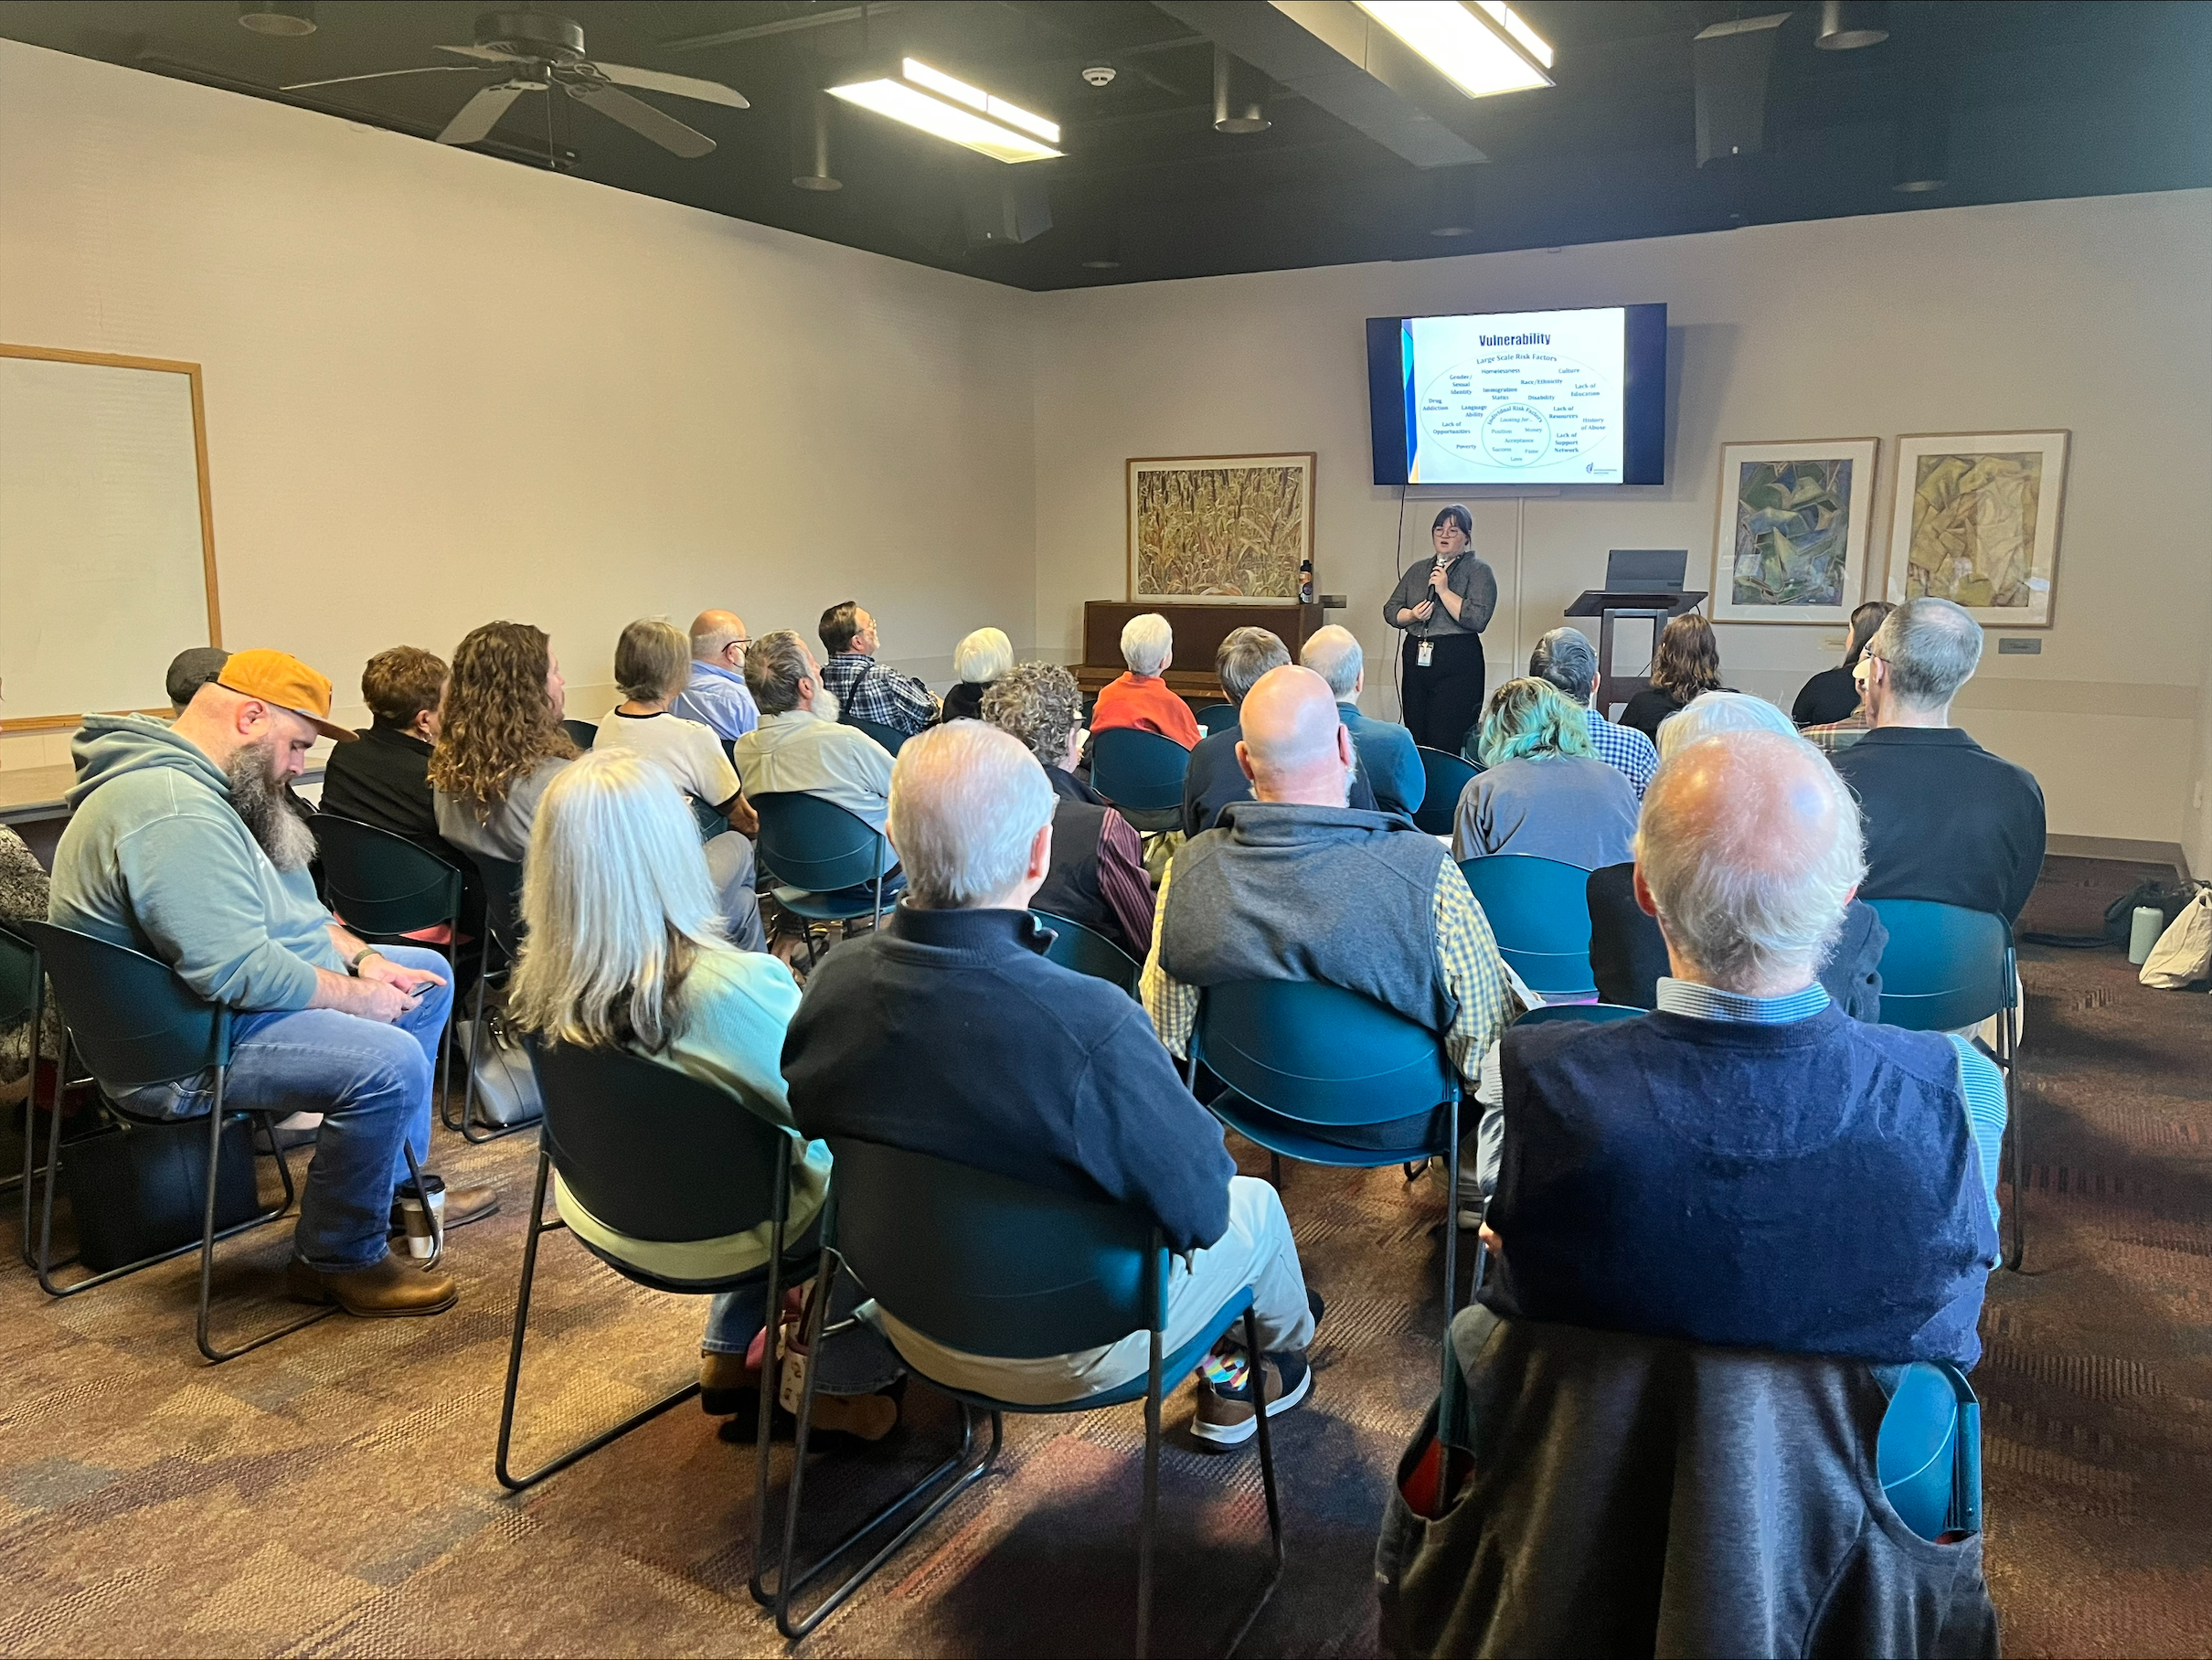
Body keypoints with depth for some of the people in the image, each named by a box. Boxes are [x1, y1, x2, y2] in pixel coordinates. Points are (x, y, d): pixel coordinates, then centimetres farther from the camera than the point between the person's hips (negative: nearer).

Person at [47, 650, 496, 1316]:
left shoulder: (201, 786, 9)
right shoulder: (174, 811, -28)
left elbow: (287, 907, 17)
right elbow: (238, 972, -33)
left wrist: (364, 959, 2)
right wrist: (358, 997, -19)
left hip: (231, 992, 12)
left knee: (427, 978, 14)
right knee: (388, 1062, -30)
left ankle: (398, 1186, 22)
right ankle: (338, 1262, -8)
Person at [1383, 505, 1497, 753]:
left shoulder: (1479, 571, 1)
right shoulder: (1418, 571, 18)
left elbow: (1478, 618, -12)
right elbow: (1390, 610, 14)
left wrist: (1444, 590, -13)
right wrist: (1412, 615, -6)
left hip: (1457, 664, -5)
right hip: (1416, 659, 6)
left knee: (1447, 744, -9)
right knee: (1416, 740, 7)